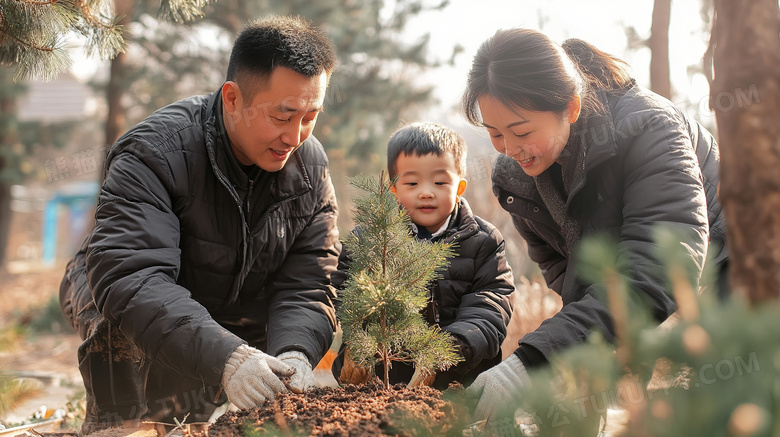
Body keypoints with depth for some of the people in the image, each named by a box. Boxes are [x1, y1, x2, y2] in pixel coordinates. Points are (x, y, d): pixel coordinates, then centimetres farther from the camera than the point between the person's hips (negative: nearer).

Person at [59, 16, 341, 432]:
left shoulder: (311, 167, -13)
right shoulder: (154, 152, -29)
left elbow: (305, 287, -16)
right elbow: (128, 278, -42)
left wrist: (294, 352, -39)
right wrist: (224, 357, -54)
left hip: (234, 328, 5)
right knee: (132, 331, -36)